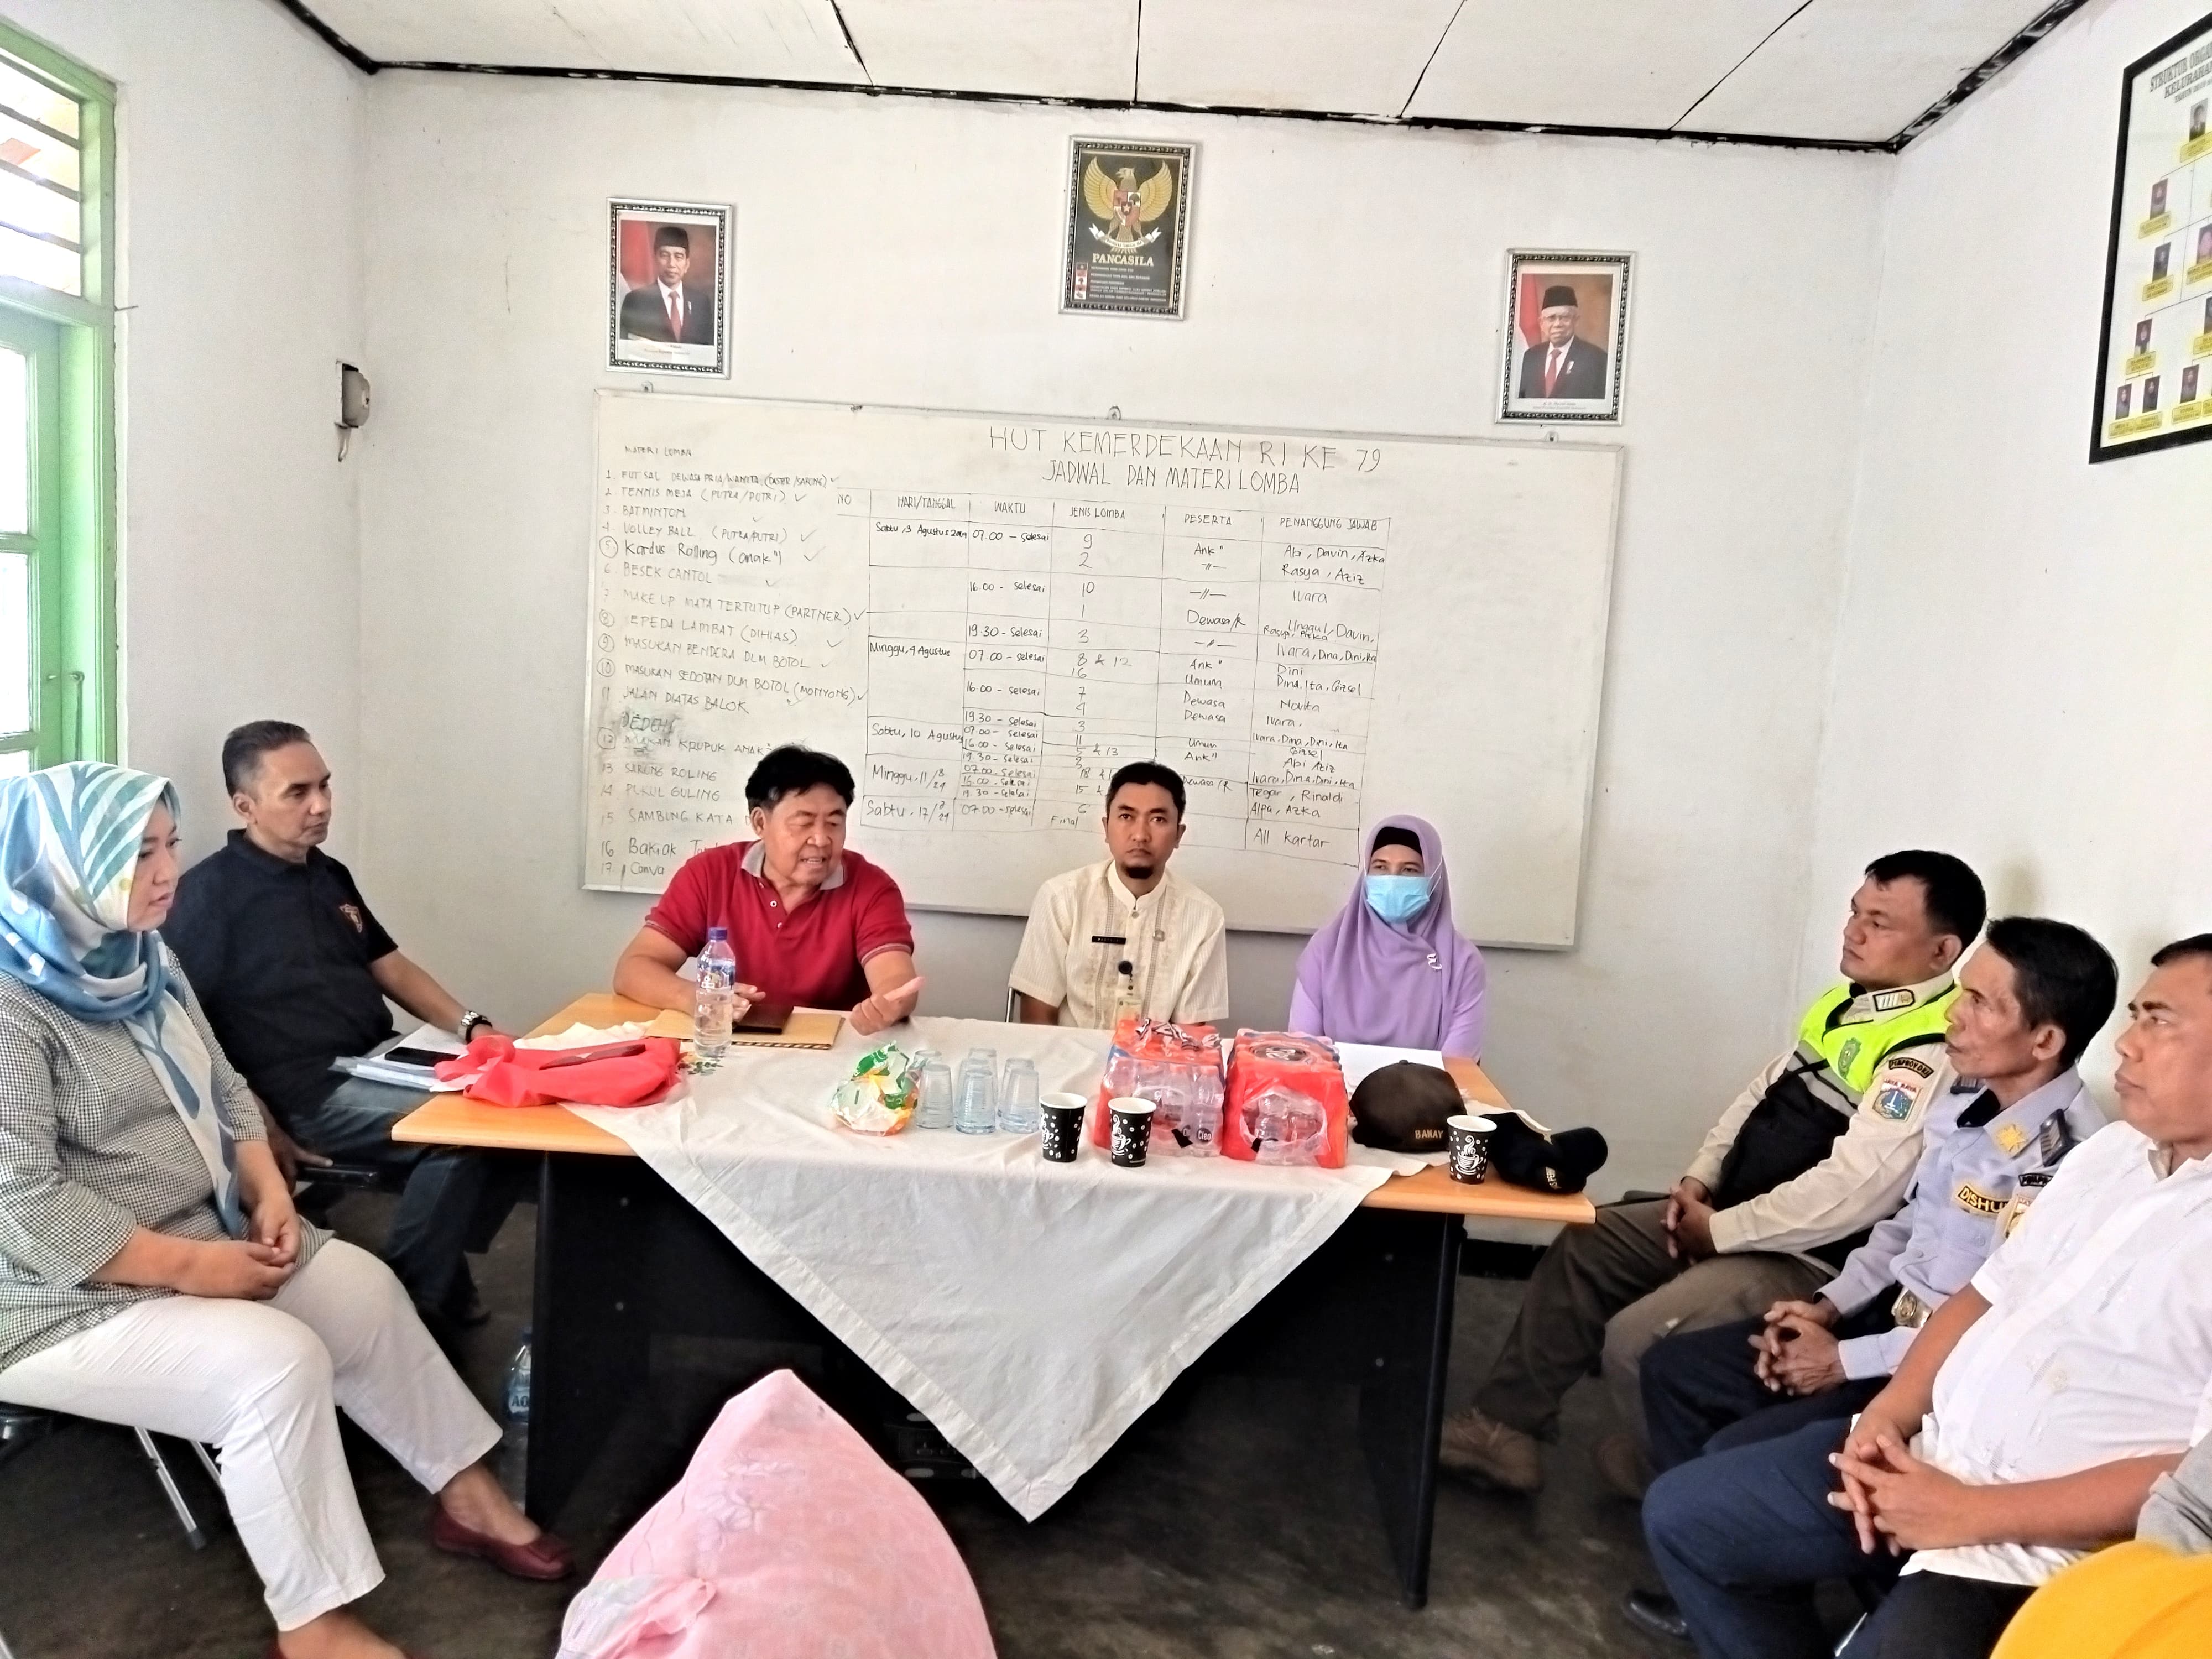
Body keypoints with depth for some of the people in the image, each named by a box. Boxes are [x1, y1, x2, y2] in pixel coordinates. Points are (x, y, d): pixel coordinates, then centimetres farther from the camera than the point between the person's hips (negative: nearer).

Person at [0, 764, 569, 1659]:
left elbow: (223, 1092, 14)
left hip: (206, 1233, 9)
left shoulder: (142, 960, 7)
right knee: (279, 1364, -25)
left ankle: (466, 1493, 12)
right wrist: (192, 1267, -22)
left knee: (365, 1289, -3)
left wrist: (270, 1194, -2)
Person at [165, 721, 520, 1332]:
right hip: (309, 1092, -8)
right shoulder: (209, 893, -8)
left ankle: (443, 1265, 8)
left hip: (381, 1062, 8)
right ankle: (410, 1300, -7)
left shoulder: (330, 875, 16)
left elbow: (391, 967, 19)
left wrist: (472, 1028, 3)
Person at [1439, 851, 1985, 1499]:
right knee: (1582, 1249, 7)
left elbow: (1849, 1194, -30)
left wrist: (1720, 1230, -19)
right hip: (1729, 1211, 10)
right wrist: (1700, 1178, 1)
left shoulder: (1933, 1056, -25)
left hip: (1807, 1259, -10)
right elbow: (1763, 1092, 14)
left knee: (1636, 1341, -21)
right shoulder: (1849, 1001, 6)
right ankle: (1504, 1423, 15)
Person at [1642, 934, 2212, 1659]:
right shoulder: (2111, 1148, 10)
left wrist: (1970, 1514, -18)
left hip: (2035, 1543, -8)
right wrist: (1889, 1410, -1)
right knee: (1681, 1513, 5)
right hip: (1926, 1450, 8)